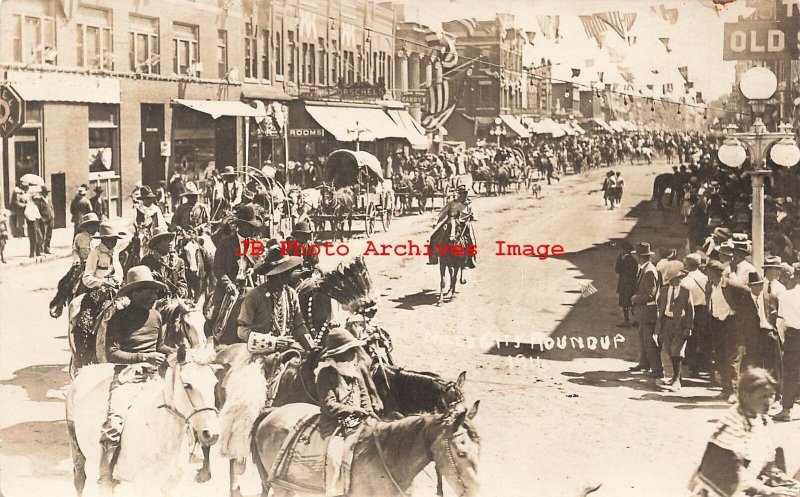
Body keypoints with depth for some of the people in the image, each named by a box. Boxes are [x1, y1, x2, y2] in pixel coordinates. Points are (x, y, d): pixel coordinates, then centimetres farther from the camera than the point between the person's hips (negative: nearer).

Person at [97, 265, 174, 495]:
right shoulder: (119, 318, -1)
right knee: (114, 422, -29)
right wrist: (145, 358, -19)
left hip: (153, 376, 6)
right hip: (127, 376, -6)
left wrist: (175, 352, 8)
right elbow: (111, 354, -10)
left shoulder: (156, 316, 16)